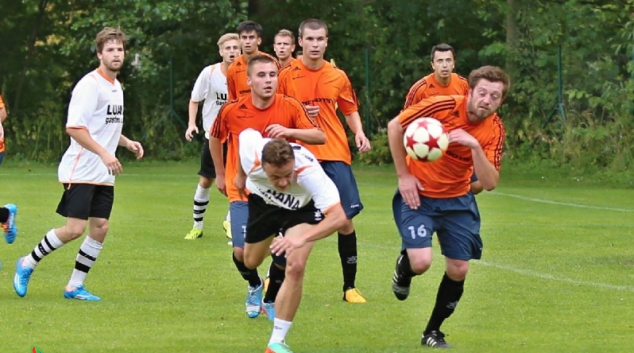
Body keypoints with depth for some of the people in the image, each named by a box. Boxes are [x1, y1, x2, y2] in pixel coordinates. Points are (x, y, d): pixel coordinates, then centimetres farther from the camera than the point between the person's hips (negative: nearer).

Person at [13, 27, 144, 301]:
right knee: (74, 229, -12)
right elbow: (73, 128, -20)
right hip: (80, 172, -8)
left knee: (100, 227, 1)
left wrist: (126, 142, 11)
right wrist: (103, 153, -24)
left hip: (104, 175, 8)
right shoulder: (90, 85, -14)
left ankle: (75, 286, 10)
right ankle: (27, 264, 8)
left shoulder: (116, 86, 14)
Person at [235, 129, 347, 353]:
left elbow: (338, 217, -52)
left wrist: (302, 238, -65)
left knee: (296, 267, -23)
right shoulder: (251, 150, -38)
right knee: (251, 262, 19)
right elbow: (245, 134, -11)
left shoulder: (309, 172, -47)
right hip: (263, 200, 3)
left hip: (301, 208, -3)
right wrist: (240, 175, 5)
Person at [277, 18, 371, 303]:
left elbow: (351, 110, 17)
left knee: (345, 219, -2)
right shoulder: (287, 76, 1)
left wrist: (359, 133, -1)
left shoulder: (338, 77, 8)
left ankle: (350, 286, 7)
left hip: (335, 155, 2)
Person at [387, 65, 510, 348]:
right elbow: (394, 126, -12)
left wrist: (475, 147, -33)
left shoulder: (494, 130, -11)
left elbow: (490, 183, -18)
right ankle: (403, 268, 18)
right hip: (417, 195, -4)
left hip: (457, 201, 4)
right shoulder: (442, 106, -22)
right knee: (421, 262, -21)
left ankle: (433, 332, 23)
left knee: (458, 269, 2)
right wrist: (404, 175, -12)